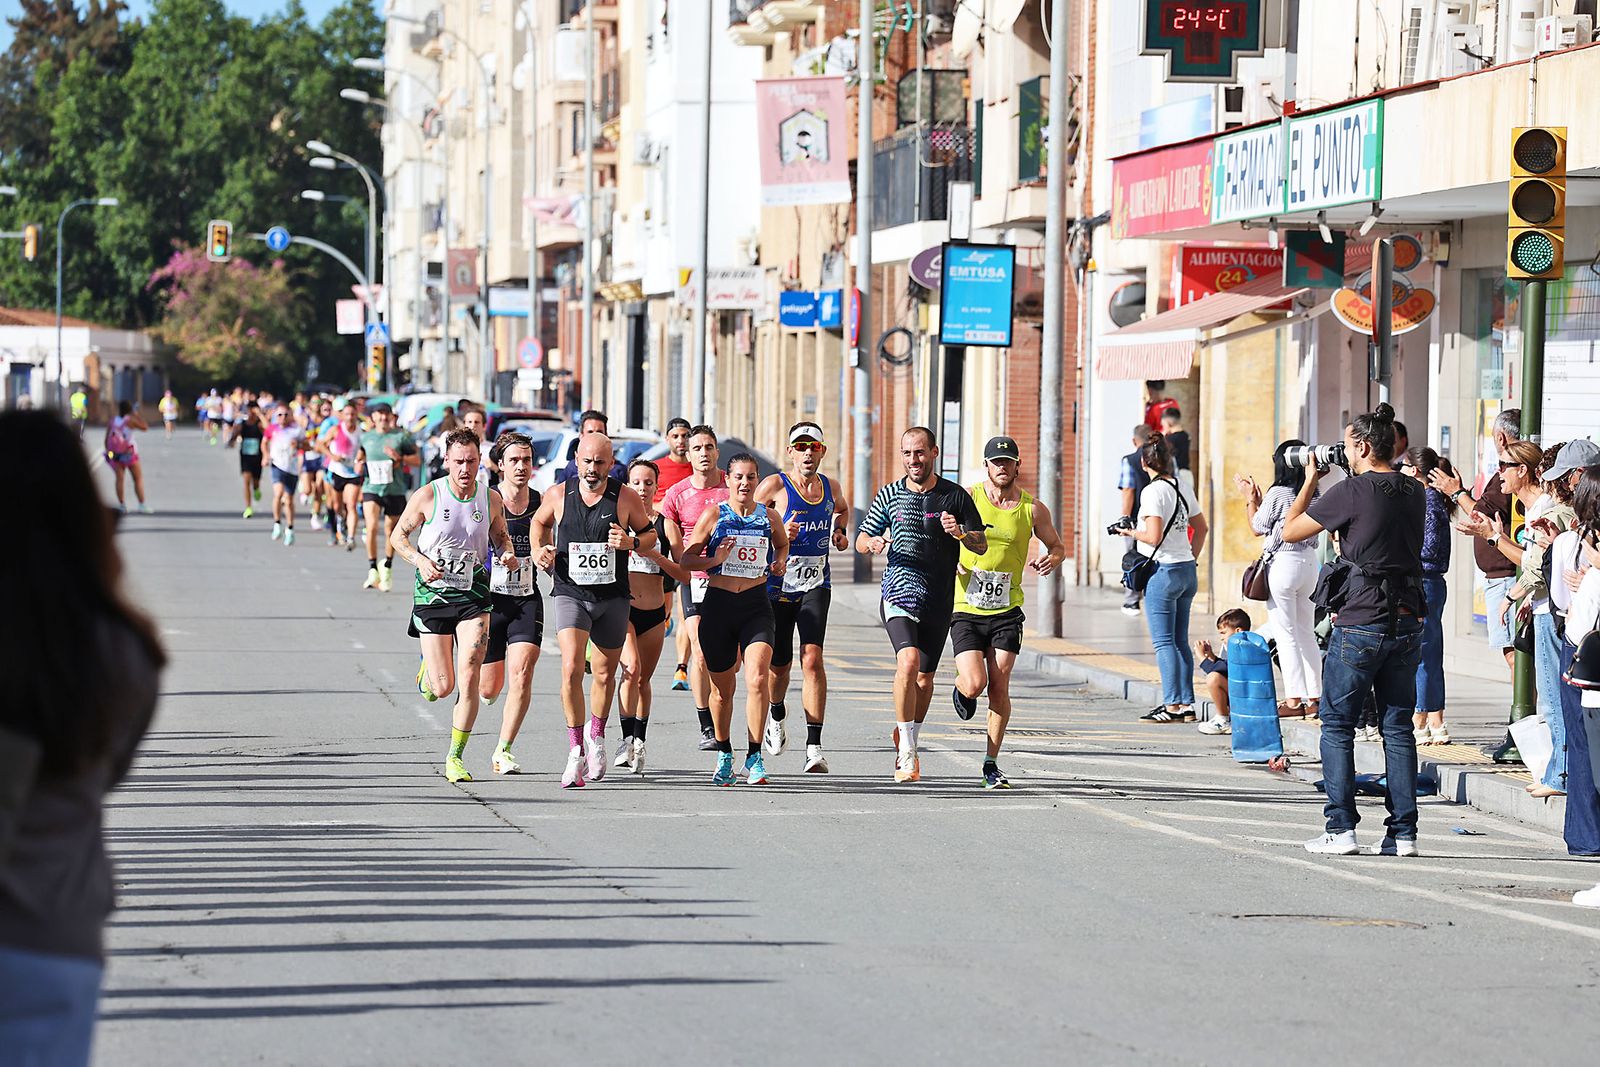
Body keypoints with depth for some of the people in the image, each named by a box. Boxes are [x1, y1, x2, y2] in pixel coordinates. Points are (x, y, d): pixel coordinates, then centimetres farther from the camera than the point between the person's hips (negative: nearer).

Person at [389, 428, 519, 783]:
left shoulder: (491, 500, 1)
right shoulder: (427, 496, -7)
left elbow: (501, 536, 18)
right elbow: (398, 536, 3)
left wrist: (508, 554, -4)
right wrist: (420, 560, -15)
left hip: (474, 597, 1)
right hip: (432, 594, -1)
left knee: (469, 679, -12)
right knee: (442, 686, -4)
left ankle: (455, 758, 1)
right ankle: (428, 668, 35)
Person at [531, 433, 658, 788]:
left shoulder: (626, 499, -5)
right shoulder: (558, 494, -2)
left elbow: (650, 533, 9)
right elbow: (540, 522, 19)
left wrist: (631, 542, -12)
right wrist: (539, 549, 1)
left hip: (612, 598, 1)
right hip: (570, 594, -1)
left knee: (605, 674, 13)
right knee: (572, 668, -20)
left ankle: (596, 735, 41)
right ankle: (576, 751, -13)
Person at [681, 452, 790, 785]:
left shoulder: (768, 516, 6)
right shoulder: (713, 515, 1)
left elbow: (782, 544, 27)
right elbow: (686, 558, 2)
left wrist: (780, 562, 7)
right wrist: (714, 560, -15)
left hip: (756, 605, 0)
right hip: (718, 604, 0)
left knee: (757, 678, -19)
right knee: (722, 688, 8)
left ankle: (754, 757, -12)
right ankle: (724, 755, 28)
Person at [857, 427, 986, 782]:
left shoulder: (955, 496, 2)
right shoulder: (890, 495, 5)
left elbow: (982, 545, 4)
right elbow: (861, 539, 13)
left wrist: (961, 533, -18)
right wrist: (872, 542, -11)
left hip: (939, 599, 1)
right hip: (899, 592, -1)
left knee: (925, 676, 9)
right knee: (908, 661, -22)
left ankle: (907, 738, 34)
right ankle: (907, 752, -18)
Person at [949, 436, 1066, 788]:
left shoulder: (1032, 508, 3)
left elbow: (1057, 546, 16)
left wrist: (1051, 560, -7)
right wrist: (949, 561, -12)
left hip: (1007, 612, 1)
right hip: (966, 610, -1)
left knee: (999, 688, -5)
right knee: (975, 684, -13)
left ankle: (991, 765, 5)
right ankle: (960, 691, 26)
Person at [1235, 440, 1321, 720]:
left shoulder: (1277, 493, -15)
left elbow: (1258, 528, -3)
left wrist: (1250, 498, 10)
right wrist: (1259, 496, 25)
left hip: (1282, 564, -7)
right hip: (1309, 562, 7)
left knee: (1286, 634, -2)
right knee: (1307, 633, 13)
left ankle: (1294, 699, -4)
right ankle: (1314, 697, 14)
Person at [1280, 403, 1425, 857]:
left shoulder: (1351, 492, -12)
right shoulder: (1414, 494, 7)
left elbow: (1291, 532, -3)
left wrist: (1310, 482, 9)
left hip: (1359, 625, -6)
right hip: (1407, 623, 6)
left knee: (1337, 726, 4)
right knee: (1398, 728, 9)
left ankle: (1341, 828, -2)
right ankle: (1403, 832, 6)